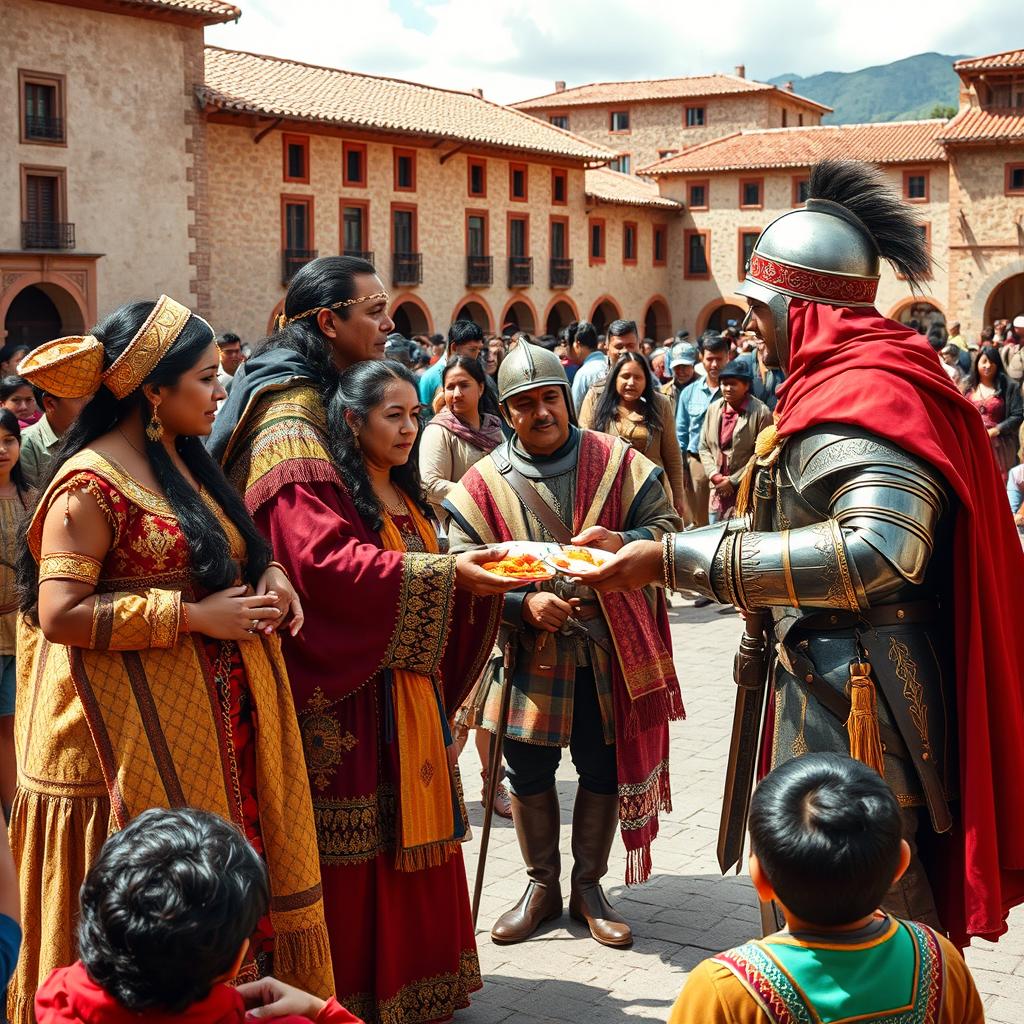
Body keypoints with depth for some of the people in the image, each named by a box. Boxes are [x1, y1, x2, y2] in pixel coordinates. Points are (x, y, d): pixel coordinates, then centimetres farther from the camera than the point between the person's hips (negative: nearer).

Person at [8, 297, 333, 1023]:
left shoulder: (185, 461, 13)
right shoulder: (92, 484, -14)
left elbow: (226, 555, 24)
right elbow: (60, 612, -20)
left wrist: (268, 573, 1)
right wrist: (193, 616, -19)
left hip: (219, 727, 8)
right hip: (142, 734, -8)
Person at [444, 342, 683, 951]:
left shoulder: (617, 462, -2)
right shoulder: (485, 483, -4)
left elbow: (667, 526, -3)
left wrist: (621, 542, -24)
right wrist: (525, 601, -23)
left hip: (609, 648, 0)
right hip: (530, 650, 0)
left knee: (604, 768, 9)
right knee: (529, 772, 8)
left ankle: (588, 887, 28)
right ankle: (542, 887, 29)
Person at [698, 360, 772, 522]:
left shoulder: (760, 412, -9)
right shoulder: (714, 408, 7)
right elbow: (703, 447, 11)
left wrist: (733, 481, -11)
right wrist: (714, 475, -5)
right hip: (718, 491, 5)